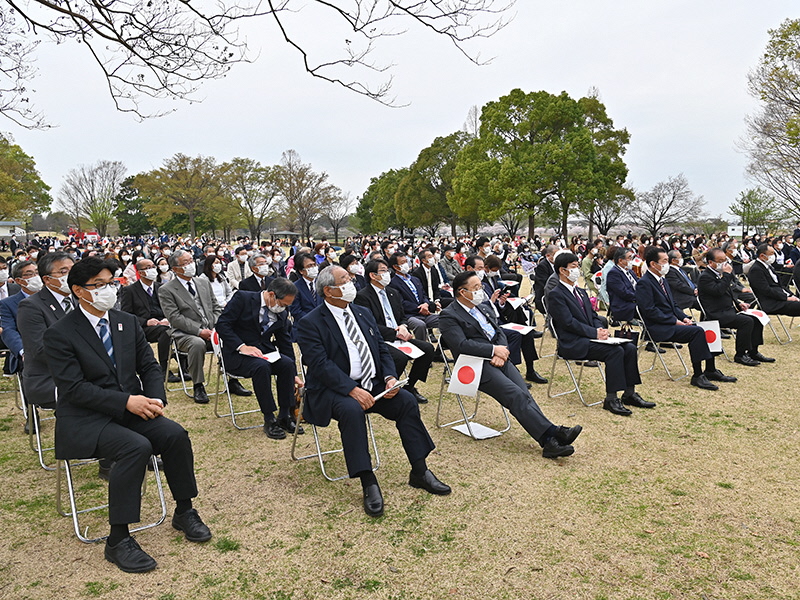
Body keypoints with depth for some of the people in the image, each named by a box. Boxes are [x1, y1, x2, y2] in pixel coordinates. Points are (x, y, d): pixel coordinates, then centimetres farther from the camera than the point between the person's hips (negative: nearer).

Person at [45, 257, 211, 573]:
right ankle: (118, 540, -18)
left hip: (132, 409, 5)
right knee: (137, 447, -32)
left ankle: (184, 511, 1)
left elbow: (149, 366, 10)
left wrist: (155, 398, -10)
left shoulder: (127, 322, 10)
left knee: (175, 434, -20)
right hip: (85, 419, -5)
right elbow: (73, 387, -15)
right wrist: (126, 401, -23)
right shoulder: (59, 334, -7)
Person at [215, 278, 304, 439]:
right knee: (261, 366, -35)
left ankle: (285, 416, -13)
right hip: (237, 354, -5)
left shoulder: (281, 314, 5)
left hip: (263, 353, 5)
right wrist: (242, 346, -24)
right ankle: (269, 420, -24)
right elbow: (222, 324, -13)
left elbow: (286, 345, 10)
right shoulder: (243, 298, -9)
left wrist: (294, 375, 6)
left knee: (287, 363, -25)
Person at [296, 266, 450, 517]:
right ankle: (368, 484, -27)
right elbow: (320, 365, -17)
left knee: (407, 400, -15)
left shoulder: (364, 313, 13)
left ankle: (420, 472, -5)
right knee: (352, 410, -35)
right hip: (332, 389, -6)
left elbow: (382, 350, 12)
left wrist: (390, 377, -8)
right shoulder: (310, 323, -7)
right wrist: (353, 390, -28)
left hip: (372, 384, 6)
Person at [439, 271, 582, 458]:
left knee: (524, 394, -16)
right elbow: (462, 345, -16)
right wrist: (494, 350, -12)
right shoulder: (448, 316, -4)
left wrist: (501, 353, -5)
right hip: (477, 366, -7)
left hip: (498, 359, 7)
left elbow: (500, 333, 17)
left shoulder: (483, 308, 21)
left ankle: (549, 442, -27)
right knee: (516, 395, -23)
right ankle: (551, 434, -26)